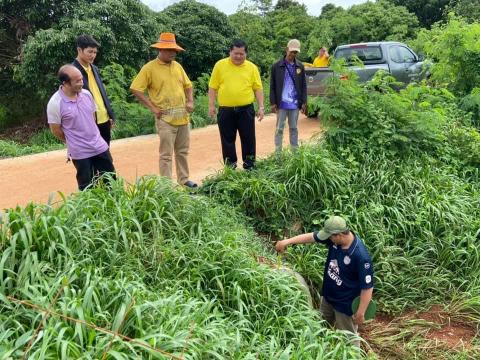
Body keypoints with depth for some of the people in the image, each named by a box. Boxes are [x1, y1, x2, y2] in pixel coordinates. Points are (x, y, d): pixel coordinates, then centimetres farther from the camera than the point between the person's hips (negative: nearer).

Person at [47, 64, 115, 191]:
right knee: (87, 186, 8)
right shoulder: (55, 103, -16)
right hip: (80, 152, -5)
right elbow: (56, 130, -7)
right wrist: (74, 141, 5)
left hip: (99, 146, 5)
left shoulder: (86, 94, -1)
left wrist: (90, 134, 11)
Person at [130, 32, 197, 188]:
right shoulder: (149, 68, -7)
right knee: (166, 154, -4)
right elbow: (135, 89, -8)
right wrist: (153, 107, -11)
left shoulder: (177, 65, 10)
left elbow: (188, 85, 21)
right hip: (165, 118, -6)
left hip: (183, 117, 6)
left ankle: (183, 179, 27)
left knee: (183, 151, 14)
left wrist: (190, 102, 5)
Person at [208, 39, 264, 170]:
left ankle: (249, 166, 18)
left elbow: (258, 88, 5)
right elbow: (213, 87, 3)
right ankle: (230, 167, 20)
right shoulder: (220, 65, 2)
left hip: (246, 110, 0)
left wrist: (261, 107, -1)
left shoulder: (252, 67, 3)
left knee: (248, 139, 5)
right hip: (225, 110, 0)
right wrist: (211, 105, -2)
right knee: (227, 140, 8)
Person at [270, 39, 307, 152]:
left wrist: (304, 102, 3)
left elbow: (303, 85, 8)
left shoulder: (300, 66, 5)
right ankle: (278, 152, 8)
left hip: (295, 104, 2)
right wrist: (273, 103, -6)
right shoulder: (276, 66, -3)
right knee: (279, 128, 3)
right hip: (281, 104, -2)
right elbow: (272, 86, -1)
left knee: (293, 128, 12)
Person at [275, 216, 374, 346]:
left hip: (345, 304, -8)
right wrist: (287, 241, -2)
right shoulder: (335, 238, -15)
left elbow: (367, 287, -28)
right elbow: (311, 236, -2)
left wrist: (361, 312, -22)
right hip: (328, 296, 8)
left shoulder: (361, 256, -35)